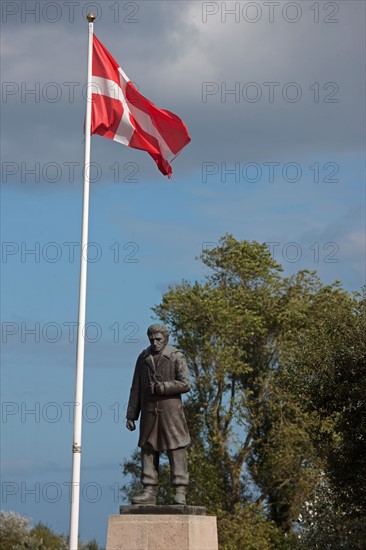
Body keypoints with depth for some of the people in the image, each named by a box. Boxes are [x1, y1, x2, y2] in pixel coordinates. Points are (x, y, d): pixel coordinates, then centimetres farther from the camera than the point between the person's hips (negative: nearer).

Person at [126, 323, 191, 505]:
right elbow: (136, 388, 11)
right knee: (148, 449, 2)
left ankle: (180, 493, -6)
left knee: (176, 449, -6)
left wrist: (162, 387, -16)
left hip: (170, 410, -4)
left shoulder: (176, 357, -3)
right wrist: (131, 415, 8)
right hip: (149, 410, 4)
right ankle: (149, 492, 4)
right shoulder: (143, 357, 10)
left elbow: (185, 384, -11)